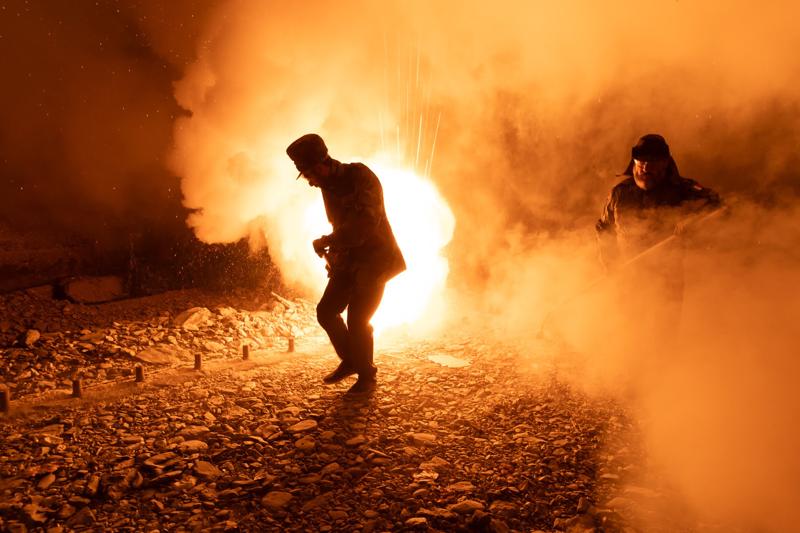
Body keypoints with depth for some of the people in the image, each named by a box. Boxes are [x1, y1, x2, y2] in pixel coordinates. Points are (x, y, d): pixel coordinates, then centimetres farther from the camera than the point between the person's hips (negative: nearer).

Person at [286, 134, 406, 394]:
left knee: (357, 319, -10)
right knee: (326, 311, 4)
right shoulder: (330, 186, 6)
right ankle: (349, 361, 25)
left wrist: (327, 241, -22)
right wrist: (334, 249, 6)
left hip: (375, 261, -8)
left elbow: (365, 225, -29)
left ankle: (367, 376, 11)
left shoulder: (360, 177, -19)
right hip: (350, 260, 8)